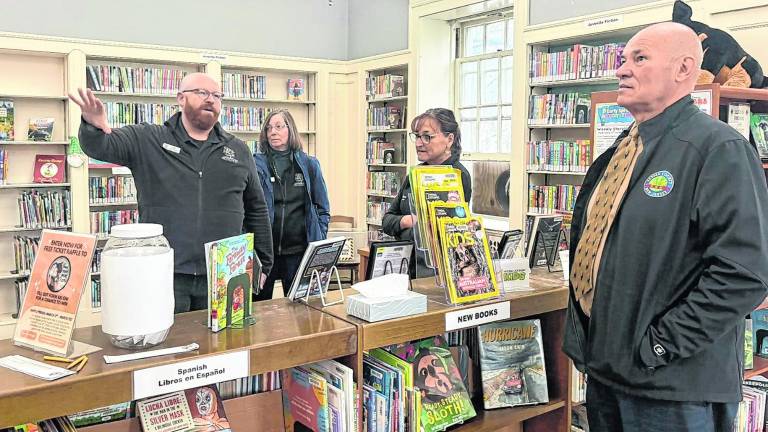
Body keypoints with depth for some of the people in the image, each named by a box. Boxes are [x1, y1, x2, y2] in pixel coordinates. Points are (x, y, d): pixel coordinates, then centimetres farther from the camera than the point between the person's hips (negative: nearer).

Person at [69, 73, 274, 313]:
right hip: (163, 276, -2)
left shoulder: (239, 151, 11)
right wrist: (95, 126, -31)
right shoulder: (147, 140, 5)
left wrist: (262, 265, 12)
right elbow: (101, 147, -7)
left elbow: (256, 210, 14)